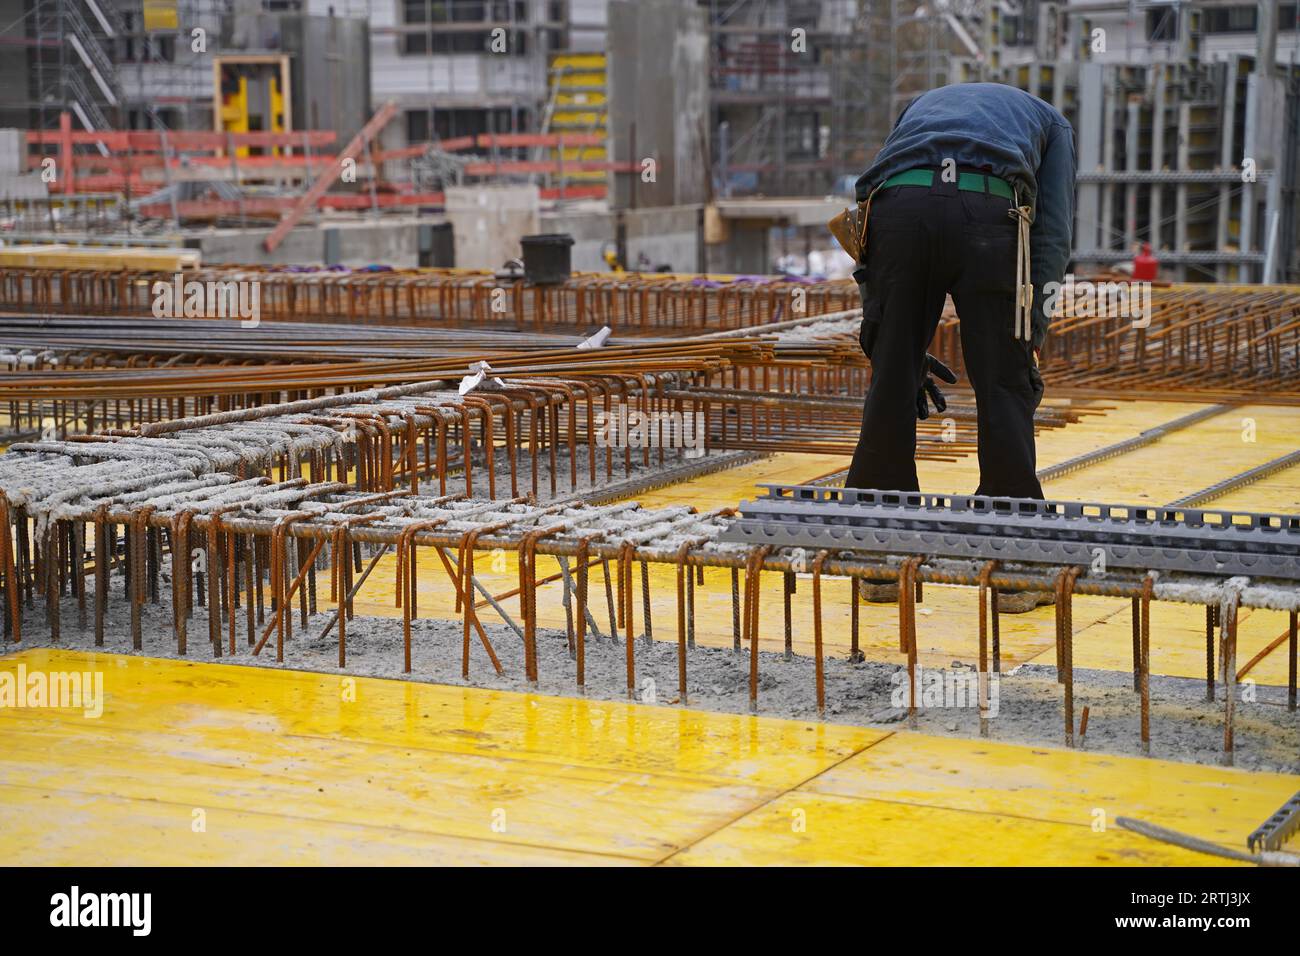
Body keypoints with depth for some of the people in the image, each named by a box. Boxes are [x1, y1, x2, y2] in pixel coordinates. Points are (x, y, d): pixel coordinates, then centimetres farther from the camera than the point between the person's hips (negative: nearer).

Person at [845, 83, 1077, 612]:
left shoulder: (920, 107, 43)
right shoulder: (1051, 121, 36)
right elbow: (1053, 234, 19)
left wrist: (907, 350, 30)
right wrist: (1030, 336, 17)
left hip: (898, 205, 2)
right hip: (987, 211, -2)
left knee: (890, 387, 12)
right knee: (1005, 390, 7)